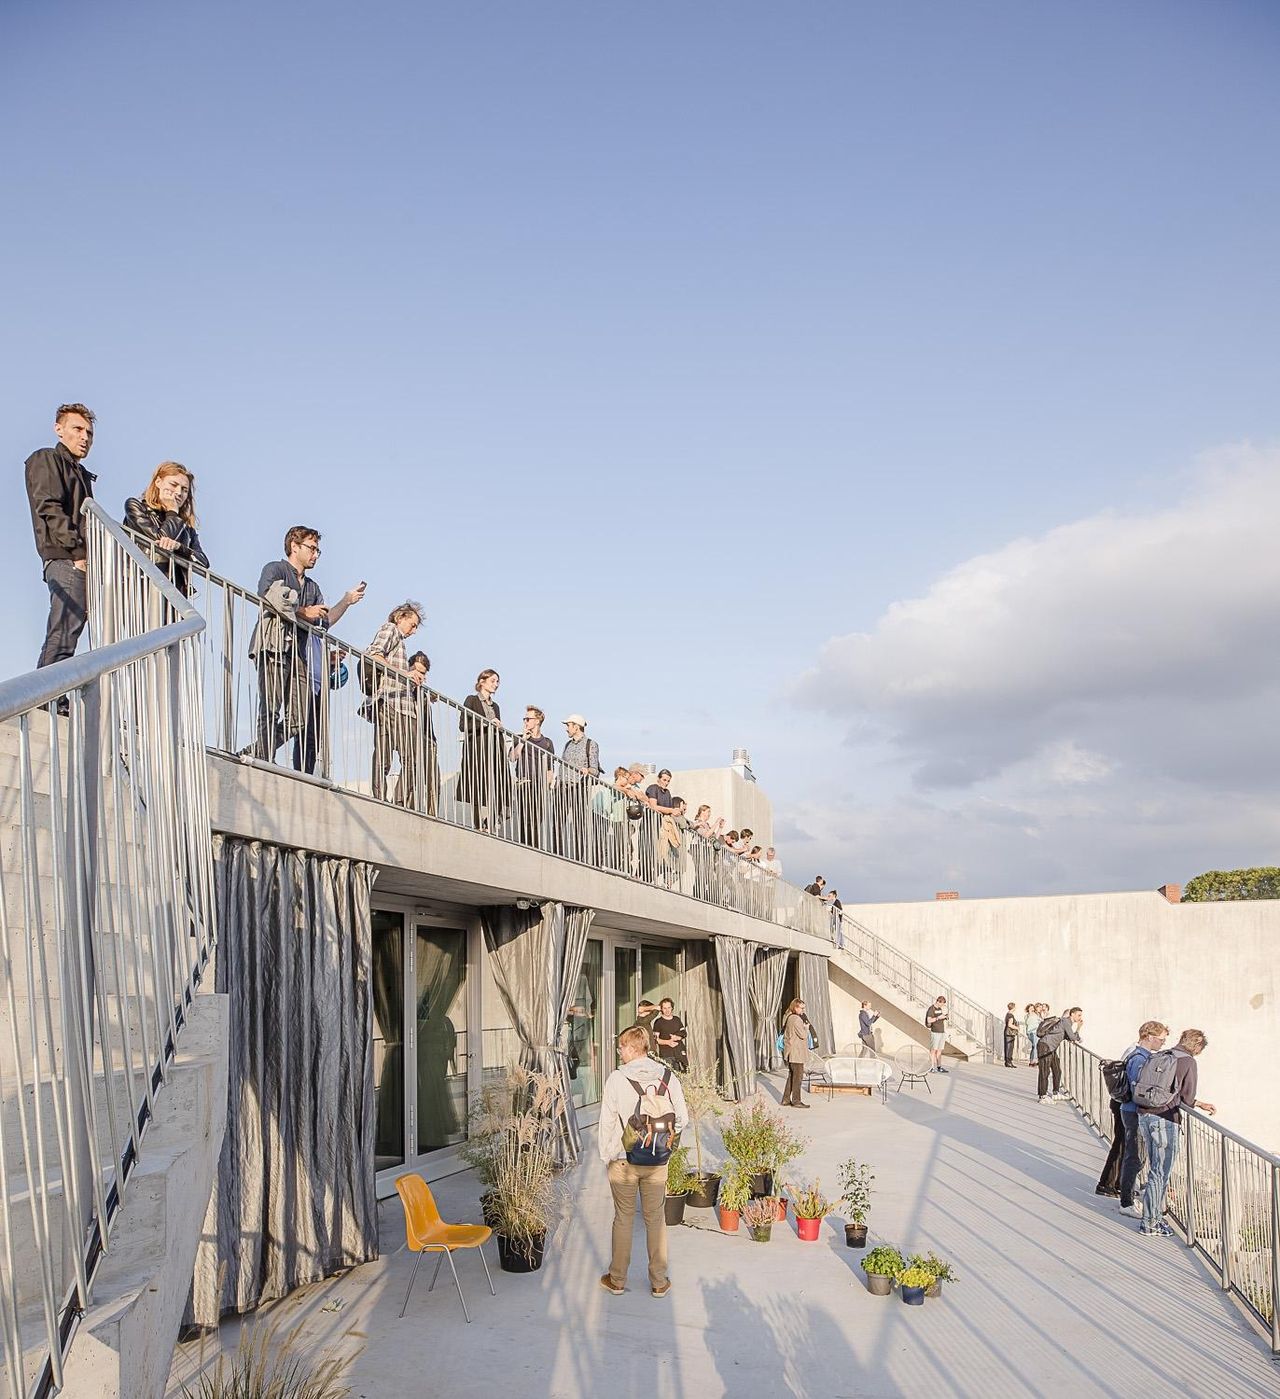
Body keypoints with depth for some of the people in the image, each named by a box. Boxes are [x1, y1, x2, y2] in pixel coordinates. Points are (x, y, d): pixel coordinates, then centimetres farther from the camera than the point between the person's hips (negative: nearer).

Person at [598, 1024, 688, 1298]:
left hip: (623, 1161, -2)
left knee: (623, 1218, 12)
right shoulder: (668, 1077, -6)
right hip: (658, 1163, 2)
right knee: (656, 1219, 13)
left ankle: (617, 1280, 23)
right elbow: (682, 1119, -2)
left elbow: (607, 1123, -10)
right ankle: (659, 1282, 21)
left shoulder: (617, 1079, -15)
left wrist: (605, 1156, 2)